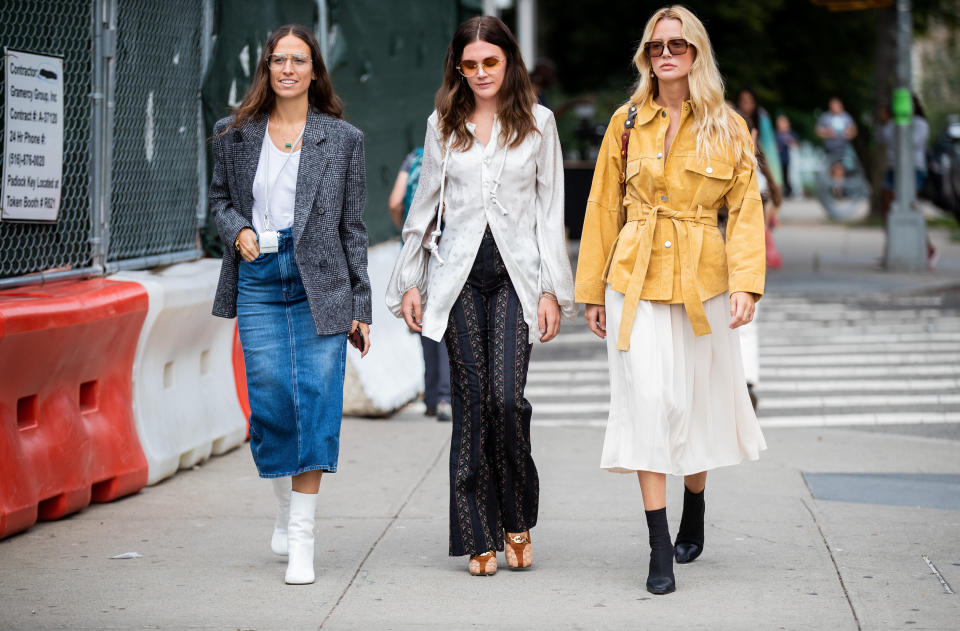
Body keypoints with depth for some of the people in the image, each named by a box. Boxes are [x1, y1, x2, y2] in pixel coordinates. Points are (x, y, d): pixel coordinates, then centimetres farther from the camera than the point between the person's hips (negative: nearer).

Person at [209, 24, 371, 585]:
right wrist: (238, 230, -3)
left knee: (317, 400, -7)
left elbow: (353, 226, 6)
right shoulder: (236, 134, 8)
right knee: (270, 398, -4)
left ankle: (302, 539, -3)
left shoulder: (343, 139, 4)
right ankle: (288, 507, 23)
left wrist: (361, 306, 4)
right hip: (259, 281, 1)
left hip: (320, 284, -1)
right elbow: (221, 198, 20)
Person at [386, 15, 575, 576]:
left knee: (507, 398, -13)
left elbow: (551, 211, 5)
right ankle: (480, 536, 5)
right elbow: (426, 206, 15)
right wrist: (411, 281, 9)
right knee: (471, 402, -1)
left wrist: (551, 290, -1)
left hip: (516, 274, -1)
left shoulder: (537, 122, 6)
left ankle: (518, 519, 8)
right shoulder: (443, 126, 10)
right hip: (459, 276, 2)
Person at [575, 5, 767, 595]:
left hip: (702, 280, 0)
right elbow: (603, 209, 8)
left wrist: (747, 282, -14)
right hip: (635, 279, 0)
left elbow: (746, 210, -1)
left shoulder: (727, 127, 2)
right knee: (648, 398, -10)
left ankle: (694, 515, 36)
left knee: (697, 402, 10)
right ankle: (660, 547, -7)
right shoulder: (627, 122, 4)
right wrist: (594, 291, 8)